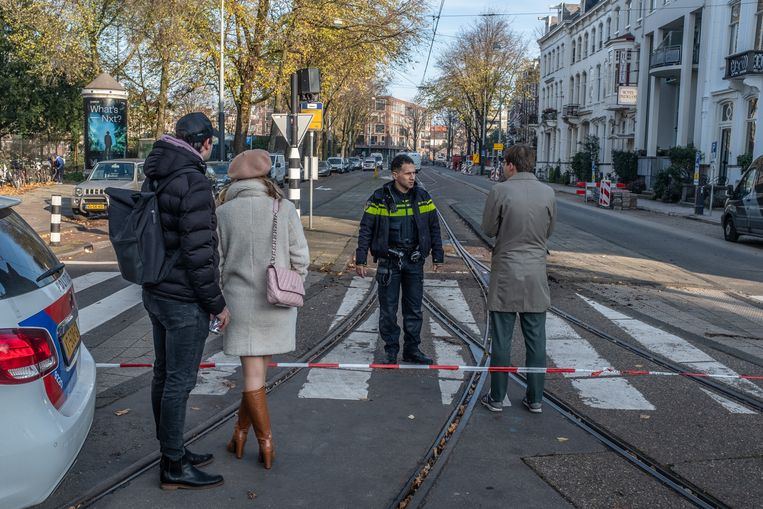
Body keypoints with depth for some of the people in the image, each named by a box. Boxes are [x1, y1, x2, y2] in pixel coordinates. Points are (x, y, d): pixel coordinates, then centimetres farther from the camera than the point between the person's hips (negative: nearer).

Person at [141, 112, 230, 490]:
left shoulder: (154, 178, 9)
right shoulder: (193, 181, -20)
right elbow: (198, 252, -23)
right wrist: (217, 303, -14)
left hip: (156, 293, 10)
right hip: (185, 301, -10)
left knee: (164, 374, 17)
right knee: (179, 381, 0)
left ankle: (171, 452, 31)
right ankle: (174, 467, 12)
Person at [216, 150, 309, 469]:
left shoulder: (223, 213, -5)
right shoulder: (284, 209, -6)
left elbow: (216, 265, -2)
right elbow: (300, 258, -5)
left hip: (241, 303, -1)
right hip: (277, 305, 1)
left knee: (253, 375, 8)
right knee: (259, 369, 17)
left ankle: (267, 446, 12)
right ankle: (240, 433, 27)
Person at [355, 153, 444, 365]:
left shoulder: (423, 197, 3)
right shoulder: (379, 198, -6)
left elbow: (434, 227, 11)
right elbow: (366, 229, -3)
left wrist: (437, 257, 11)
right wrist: (360, 260, -6)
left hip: (415, 261, 3)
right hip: (389, 261, -2)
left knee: (414, 308, 10)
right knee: (388, 310, 4)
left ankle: (412, 349, 23)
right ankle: (391, 351, 17)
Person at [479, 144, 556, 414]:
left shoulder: (500, 191, -11)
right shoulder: (547, 192, 0)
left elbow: (488, 229, -2)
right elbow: (548, 231, 10)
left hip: (506, 273, -3)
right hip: (536, 274, 3)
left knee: (502, 339, 5)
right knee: (536, 340, 10)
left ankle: (496, 398, 14)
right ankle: (535, 399, 18)